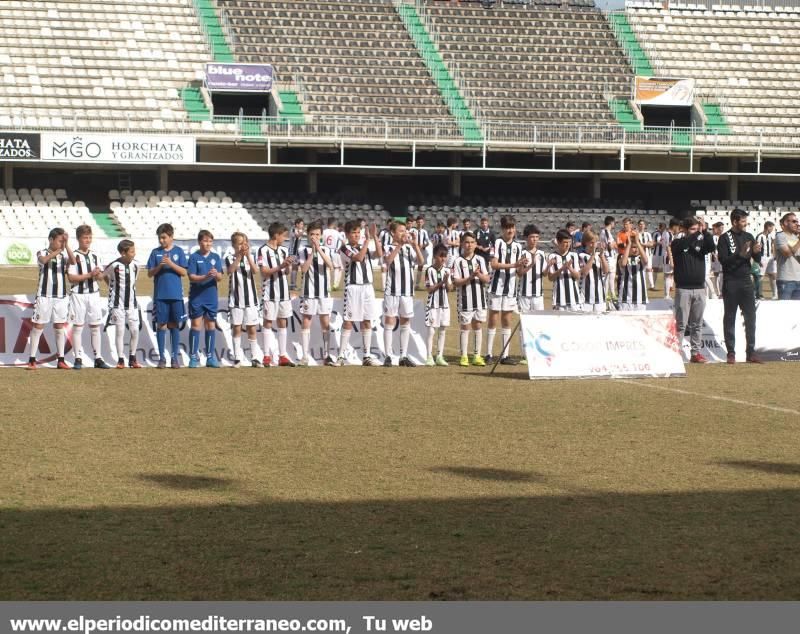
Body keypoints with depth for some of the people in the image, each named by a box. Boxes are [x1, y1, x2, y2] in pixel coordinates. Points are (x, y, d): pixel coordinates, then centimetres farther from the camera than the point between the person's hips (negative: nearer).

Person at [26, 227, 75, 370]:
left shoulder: (63, 255, 7)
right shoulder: (42, 253, 0)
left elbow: (73, 261, -14)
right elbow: (44, 260, -23)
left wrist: (66, 246, -21)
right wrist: (58, 250, -23)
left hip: (61, 297, 3)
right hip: (44, 296, -3)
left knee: (60, 327, 6)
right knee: (38, 326, -1)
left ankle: (61, 360, 10)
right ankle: (32, 359, 0)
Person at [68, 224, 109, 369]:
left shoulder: (95, 256, 12)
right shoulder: (74, 256, -5)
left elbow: (101, 276, 13)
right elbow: (71, 277, -12)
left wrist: (98, 274, -10)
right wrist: (89, 275, -16)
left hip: (94, 294, 5)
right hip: (78, 295, -5)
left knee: (96, 326, 5)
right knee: (78, 326, -1)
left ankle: (98, 358, 9)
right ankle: (78, 359, 2)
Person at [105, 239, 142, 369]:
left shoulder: (135, 265, 1)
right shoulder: (114, 266, -12)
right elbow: (103, 275, 2)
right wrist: (114, 287, 5)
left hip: (132, 303, 4)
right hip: (118, 304, -4)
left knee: (135, 330, -1)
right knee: (120, 330, -2)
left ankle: (132, 358, 11)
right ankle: (120, 359, 4)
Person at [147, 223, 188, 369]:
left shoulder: (178, 251, 4)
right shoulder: (155, 252, 6)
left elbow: (184, 272, -1)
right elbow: (150, 273, 4)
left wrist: (171, 264, -14)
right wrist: (159, 266, -13)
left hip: (176, 295, 0)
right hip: (160, 295, 0)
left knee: (174, 325, 3)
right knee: (161, 325, 1)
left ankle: (175, 357, 9)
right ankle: (162, 358, 5)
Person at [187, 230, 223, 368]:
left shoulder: (216, 257, 5)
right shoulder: (194, 257, -3)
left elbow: (220, 277, -1)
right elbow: (191, 277, -10)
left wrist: (216, 275, -25)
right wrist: (205, 277, -26)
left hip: (212, 296, 3)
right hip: (197, 297, -3)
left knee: (211, 325, 7)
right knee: (196, 325, -1)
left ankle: (210, 357, 12)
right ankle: (193, 357, 2)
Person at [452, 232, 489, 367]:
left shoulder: (480, 260, 6)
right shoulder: (458, 261, -4)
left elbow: (487, 279, 2)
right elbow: (456, 282, -10)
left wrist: (479, 274, -17)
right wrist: (470, 277, -20)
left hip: (479, 299, 3)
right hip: (465, 300, -3)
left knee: (477, 325, 8)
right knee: (465, 327, 2)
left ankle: (477, 356, 14)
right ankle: (464, 357, 7)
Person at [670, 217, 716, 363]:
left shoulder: (701, 242, 10)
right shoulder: (678, 243, 1)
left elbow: (712, 247, -9)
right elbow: (684, 243, -22)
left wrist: (705, 231, -18)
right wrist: (698, 233, -24)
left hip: (700, 289, 4)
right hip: (683, 289, -4)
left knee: (697, 324, 7)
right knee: (681, 324, -5)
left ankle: (695, 353, 12)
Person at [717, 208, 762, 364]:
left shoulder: (749, 237, 11)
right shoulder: (725, 238, -5)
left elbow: (757, 260, 11)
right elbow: (723, 259, -16)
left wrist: (756, 252, -11)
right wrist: (740, 254, -28)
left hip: (746, 281, 5)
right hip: (731, 282, -5)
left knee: (750, 317, 2)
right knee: (730, 318, 2)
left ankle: (751, 352, 5)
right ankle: (731, 352, 6)